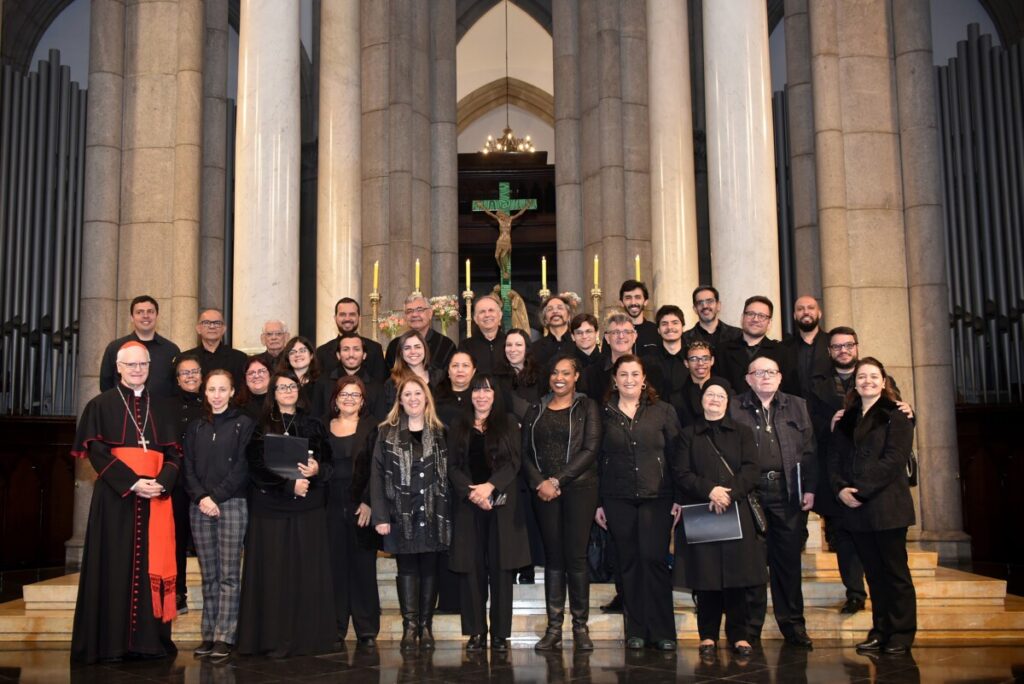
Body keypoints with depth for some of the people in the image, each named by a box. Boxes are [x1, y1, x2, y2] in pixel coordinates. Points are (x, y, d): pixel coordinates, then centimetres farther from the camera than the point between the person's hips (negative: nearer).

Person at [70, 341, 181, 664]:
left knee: (151, 566, 2)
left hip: (155, 498, 3)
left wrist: (162, 483, -10)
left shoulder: (160, 408, 15)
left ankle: (149, 639, 6)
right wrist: (131, 483, -17)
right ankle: (111, 641, 3)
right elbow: (97, 453, -5)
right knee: (116, 566, -3)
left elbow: (173, 454, 10)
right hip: (115, 498, -3)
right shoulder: (101, 405, 5)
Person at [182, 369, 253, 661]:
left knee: (228, 574, -4)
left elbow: (242, 467, -4)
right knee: (208, 575, 6)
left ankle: (225, 637, -2)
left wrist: (217, 497, -10)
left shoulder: (244, 424, 3)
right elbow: (188, 467, 9)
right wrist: (201, 497, -7)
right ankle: (208, 634, 11)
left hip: (231, 504, -3)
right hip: (200, 506, 4)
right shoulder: (195, 427, 15)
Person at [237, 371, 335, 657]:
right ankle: (274, 639, 3)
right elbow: (257, 469, -4)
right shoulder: (261, 427, 6)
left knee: (308, 572, 0)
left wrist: (317, 470, -13)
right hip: (271, 508, -2)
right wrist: (290, 484, -15)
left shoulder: (313, 426, 12)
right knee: (274, 573, -2)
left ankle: (309, 636, 7)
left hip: (309, 508, 2)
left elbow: (328, 464, 9)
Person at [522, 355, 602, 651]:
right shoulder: (535, 411, 14)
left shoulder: (587, 407, 4)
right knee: (553, 557, 4)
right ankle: (553, 627, 7)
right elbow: (525, 452, 8)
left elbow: (590, 450, -6)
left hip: (579, 487, -3)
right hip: (543, 490, 3)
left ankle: (581, 626, 6)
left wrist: (557, 480, -11)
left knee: (576, 556, -4)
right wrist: (539, 483, -9)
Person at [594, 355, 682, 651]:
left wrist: (679, 498, -3)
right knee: (629, 563, 4)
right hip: (618, 499, 1)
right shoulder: (605, 415, 7)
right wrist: (597, 503, 4)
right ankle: (635, 630, 13)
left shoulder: (663, 411, 5)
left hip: (656, 496, -1)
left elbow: (676, 456, 4)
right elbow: (598, 460, 8)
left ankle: (662, 631, 2)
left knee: (653, 558, -9)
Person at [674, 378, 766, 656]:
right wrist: (709, 490, -14)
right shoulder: (689, 434, 13)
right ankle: (708, 635, 8)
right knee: (705, 576, -1)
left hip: (736, 512, 0)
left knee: (736, 573, -3)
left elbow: (751, 469, 2)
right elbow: (682, 474, 2)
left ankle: (739, 634, 6)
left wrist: (729, 493, -13)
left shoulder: (742, 432, 15)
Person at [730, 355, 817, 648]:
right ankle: (750, 627, 11)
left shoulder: (797, 406, 14)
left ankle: (792, 624, 17)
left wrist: (809, 488, 2)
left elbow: (809, 450, 10)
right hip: (750, 492, -2)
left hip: (788, 493, 2)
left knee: (789, 559, 7)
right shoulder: (734, 408, 5)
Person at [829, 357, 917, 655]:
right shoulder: (846, 419, 15)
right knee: (873, 572, 10)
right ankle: (880, 630, 16)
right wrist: (840, 488, -7)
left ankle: (902, 633, 9)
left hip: (887, 505, -5)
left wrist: (860, 490, -15)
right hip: (855, 508, 5)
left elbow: (894, 459, -12)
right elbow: (834, 457, 11)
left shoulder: (896, 416, -1)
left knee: (895, 571, 1)